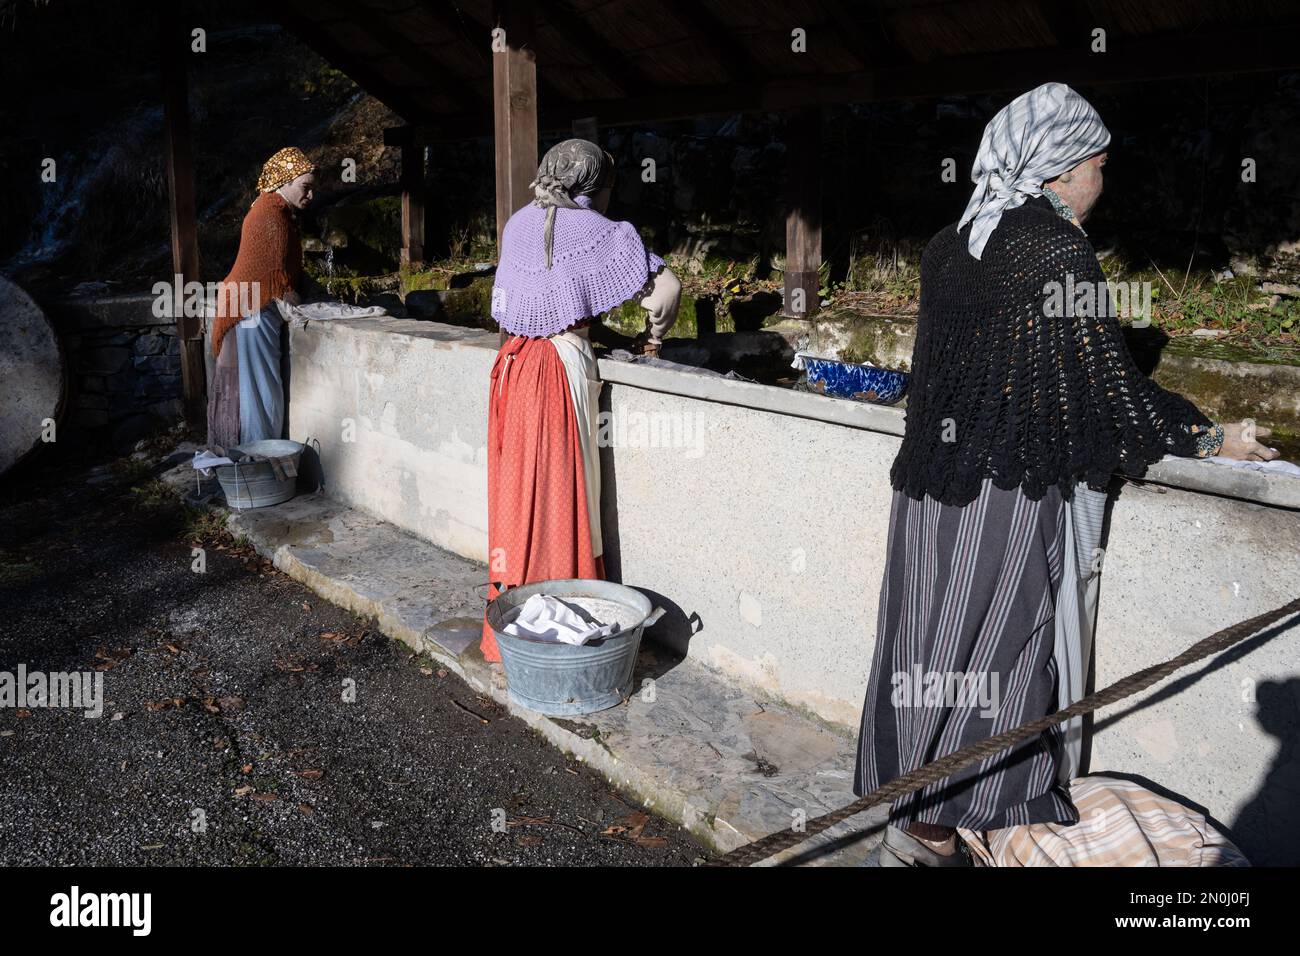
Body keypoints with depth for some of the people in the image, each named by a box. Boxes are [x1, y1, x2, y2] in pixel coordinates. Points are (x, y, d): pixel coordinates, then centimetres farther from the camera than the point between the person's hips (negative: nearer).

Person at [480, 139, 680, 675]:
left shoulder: (520, 224, 13)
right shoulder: (591, 229, -7)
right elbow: (666, 286, -12)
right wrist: (654, 333, 6)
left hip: (514, 365, 7)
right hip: (559, 369, -7)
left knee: (519, 495, 13)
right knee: (558, 499, 0)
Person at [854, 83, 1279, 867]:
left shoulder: (949, 246, 9)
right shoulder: (1058, 249, -13)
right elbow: (1109, 384, -12)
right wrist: (1213, 438, 2)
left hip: (933, 484, 7)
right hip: (1012, 497, -7)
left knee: (936, 648, 15)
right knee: (990, 655, 5)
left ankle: (914, 813, 30)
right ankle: (932, 835, 17)